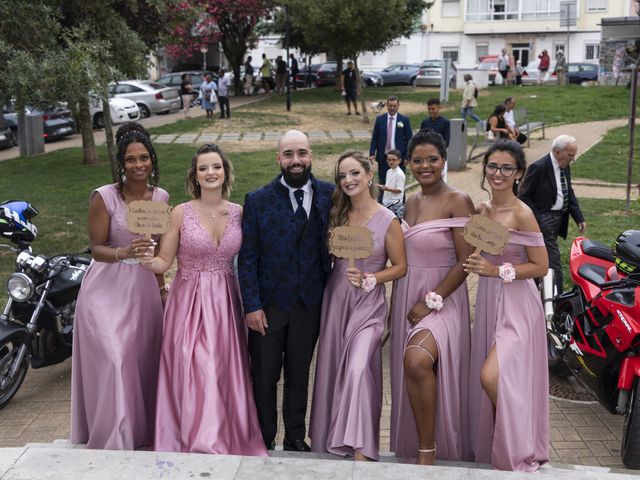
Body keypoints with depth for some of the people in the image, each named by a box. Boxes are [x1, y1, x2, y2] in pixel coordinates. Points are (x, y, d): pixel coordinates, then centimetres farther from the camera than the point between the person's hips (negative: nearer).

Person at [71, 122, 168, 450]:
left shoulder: (160, 197, 3)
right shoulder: (104, 197, -12)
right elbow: (97, 249, -11)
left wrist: (162, 287, 18)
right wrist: (124, 253, -30)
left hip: (143, 288, 4)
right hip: (107, 290, -4)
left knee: (144, 360, 8)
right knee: (112, 360, -9)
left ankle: (142, 430, 26)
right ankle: (112, 437, 8)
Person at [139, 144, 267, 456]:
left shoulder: (239, 213, 3)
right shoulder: (181, 213, -4)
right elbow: (164, 262, -2)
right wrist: (148, 261, -22)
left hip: (225, 303, 2)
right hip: (189, 302, -2)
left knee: (224, 372, 5)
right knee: (193, 373, -4)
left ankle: (227, 441, 20)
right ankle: (197, 444, 8)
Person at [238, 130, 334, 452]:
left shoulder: (329, 195, -2)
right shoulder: (258, 201, -6)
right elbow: (247, 259, -6)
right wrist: (251, 305, -10)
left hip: (310, 302, 2)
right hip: (269, 302, -1)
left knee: (299, 375, 16)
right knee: (264, 376, 10)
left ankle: (295, 437, 33)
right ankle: (263, 440, 28)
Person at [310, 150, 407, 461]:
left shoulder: (388, 221, -9)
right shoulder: (337, 215, 4)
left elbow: (400, 267, -3)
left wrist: (368, 280, -15)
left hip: (368, 304, -4)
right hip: (335, 299, 5)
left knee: (357, 369, -17)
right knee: (333, 369, 10)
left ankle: (360, 451, -9)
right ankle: (333, 438, 28)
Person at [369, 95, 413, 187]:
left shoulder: (404, 120, 0)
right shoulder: (379, 119, 5)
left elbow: (409, 140, 1)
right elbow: (374, 138, 6)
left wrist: (407, 157, -6)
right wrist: (372, 154, -3)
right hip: (383, 157, 2)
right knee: (382, 183, 5)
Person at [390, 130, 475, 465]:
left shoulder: (458, 201, -10)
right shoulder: (411, 202, 11)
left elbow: (465, 262, -14)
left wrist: (431, 301, -17)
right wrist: (399, 306, 12)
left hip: (442, 298, -7)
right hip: (407, 298, 7)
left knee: (417, 361, -28)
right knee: (409, 369, 10)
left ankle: (429, 450, -12)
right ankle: (412, 448, 28)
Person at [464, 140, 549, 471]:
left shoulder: (522, 214, -15)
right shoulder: (481, 210, 6)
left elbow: (540, 267, -14)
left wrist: (497, 270, -21)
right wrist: (476, 266, 3)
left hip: (516, 305, -7)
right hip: (488, 301, 7)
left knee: (491, 377, -17)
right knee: (485, 379, 13)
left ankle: (517, 453, 6)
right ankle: (491, 447, 31)